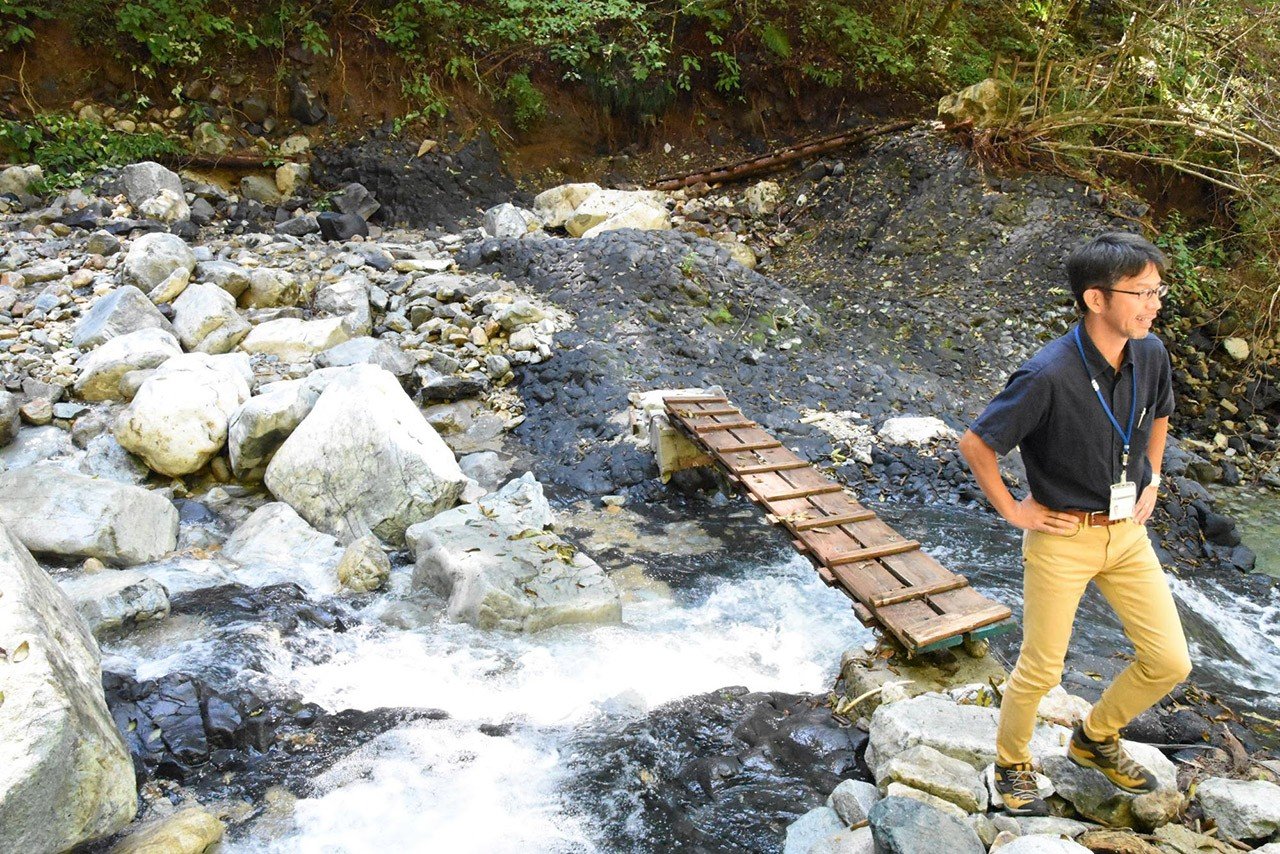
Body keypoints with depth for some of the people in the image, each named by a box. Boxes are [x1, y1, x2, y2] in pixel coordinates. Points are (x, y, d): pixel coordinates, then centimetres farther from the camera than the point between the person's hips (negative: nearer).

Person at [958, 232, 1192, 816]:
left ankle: (1095, 739, 36)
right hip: (1063, 538, -6)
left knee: (1170, 662, 10)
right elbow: (975, 443, -18)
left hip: (1128, 531, 6)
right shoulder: (1049, 376, -26)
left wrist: (1152, 480, 10)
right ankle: (1012, 766, 32)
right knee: (1040, 670, 6)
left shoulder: (1149, 355, -4)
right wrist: (1013, 510, -12)